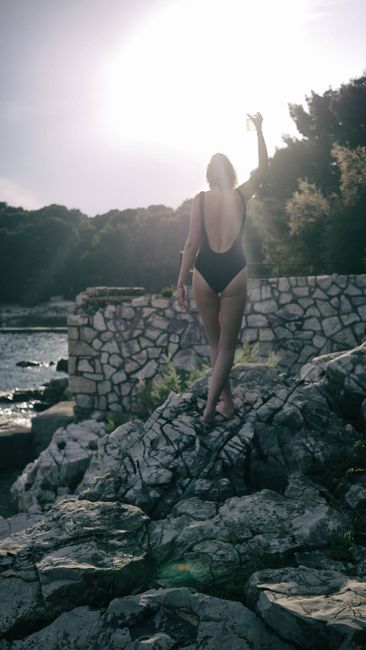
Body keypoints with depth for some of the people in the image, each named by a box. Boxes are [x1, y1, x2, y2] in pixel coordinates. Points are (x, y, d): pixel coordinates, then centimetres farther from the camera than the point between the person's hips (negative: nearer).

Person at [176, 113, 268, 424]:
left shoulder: (200, 199, -1)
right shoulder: (241, 196, 1)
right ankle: (211, 405, -4)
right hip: (234, 274, 0)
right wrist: (259, 130, 23)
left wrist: (181, 283, 1)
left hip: (204, 275, 1)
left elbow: (192, 243, -4)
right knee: (227, 345, 7)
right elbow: (263, 167, 18)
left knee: (215, 343, 16)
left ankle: (227, 403, 20)